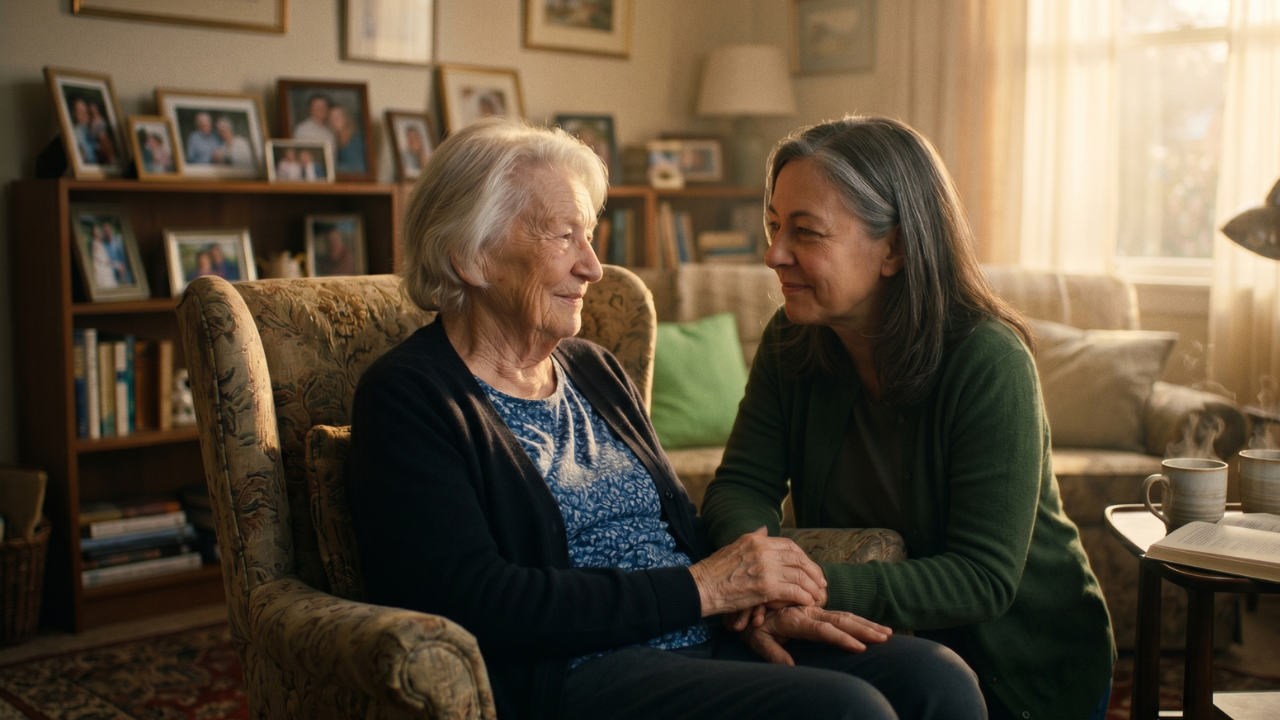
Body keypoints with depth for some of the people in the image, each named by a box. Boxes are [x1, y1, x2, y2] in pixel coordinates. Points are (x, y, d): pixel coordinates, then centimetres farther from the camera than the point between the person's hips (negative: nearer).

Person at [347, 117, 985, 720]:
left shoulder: (595, 371, 19)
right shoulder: (408, 396, -5)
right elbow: (475, 604, -16)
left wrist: (752, 600, -5)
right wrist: (700, 588, -13)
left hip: (704, 640, 7)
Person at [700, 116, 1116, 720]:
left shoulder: (987, 363, -23)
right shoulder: (791, 344, -4)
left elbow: (985, 579, -26)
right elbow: (741, 485, -8)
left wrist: (820, 587, -39)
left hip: (1027, 668, -4)